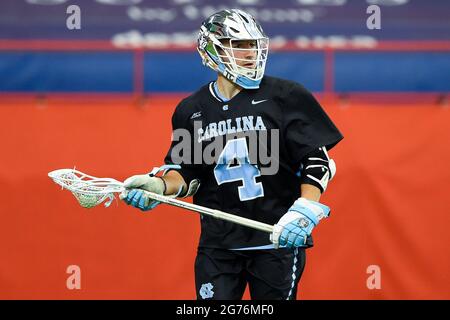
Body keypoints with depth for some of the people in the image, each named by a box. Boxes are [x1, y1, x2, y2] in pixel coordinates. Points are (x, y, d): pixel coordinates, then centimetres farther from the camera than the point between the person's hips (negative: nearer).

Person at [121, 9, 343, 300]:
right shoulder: (191, 110, 7)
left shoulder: (286, 97, -4)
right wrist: (159, 186, -6)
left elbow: (318, 161, -3)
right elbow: (187, 172, 14)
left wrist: (303, 213, -15)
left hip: (278, 240, -2)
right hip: (218, 241, 3)